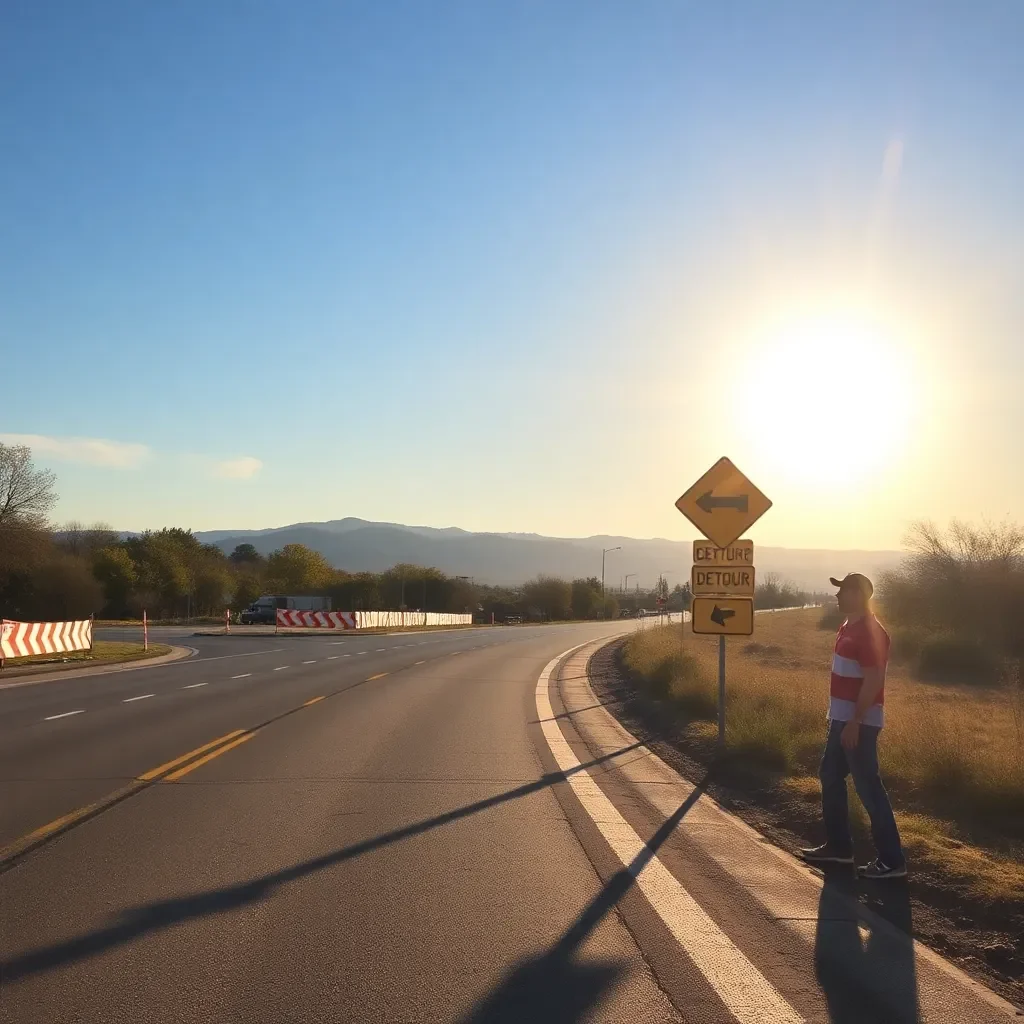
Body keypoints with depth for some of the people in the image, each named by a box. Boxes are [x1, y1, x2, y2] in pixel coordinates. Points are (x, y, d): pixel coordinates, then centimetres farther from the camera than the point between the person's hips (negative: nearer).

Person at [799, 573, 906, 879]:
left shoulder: (870, 631, -19)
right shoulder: (849, 627, 12)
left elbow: (872, 681, -23)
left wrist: (854, 722, -24)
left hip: (859, 722, -10)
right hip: (843, 718, 11)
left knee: (868, 787, -6)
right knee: (830, 777, 17)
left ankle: (891, 860, 1)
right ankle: (838, 846, 27)